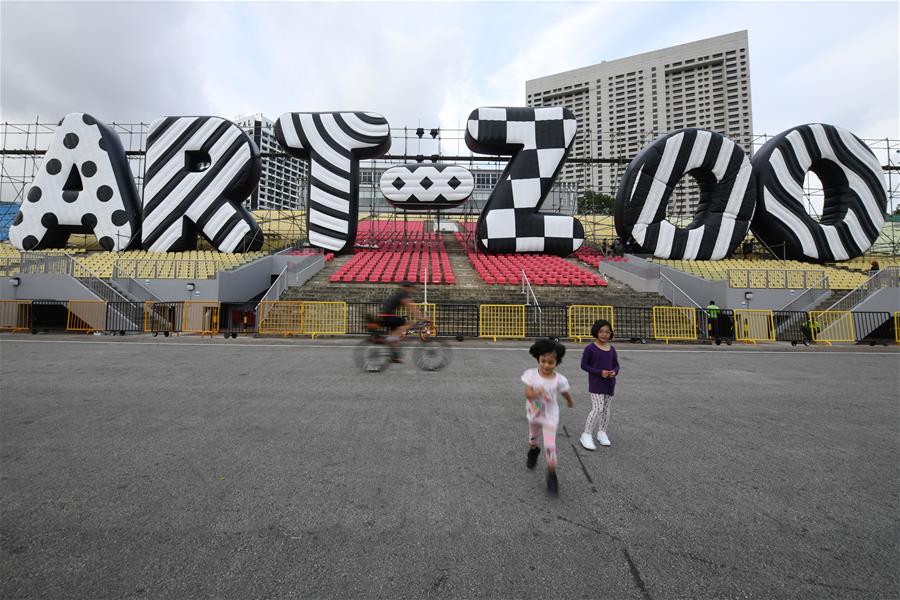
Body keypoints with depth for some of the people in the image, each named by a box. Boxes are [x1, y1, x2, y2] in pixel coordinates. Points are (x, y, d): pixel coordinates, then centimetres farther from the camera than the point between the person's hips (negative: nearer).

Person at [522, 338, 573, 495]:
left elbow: (565, 393, -1)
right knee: (532, 436, 28)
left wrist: (570, 403, 18)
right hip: (534, 413, 2)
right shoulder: (531, 374, -21)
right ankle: (533, 451, 62)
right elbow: (527, 393, -26)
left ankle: (552, 475, 11)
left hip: (550, 417, -2)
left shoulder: (559, 380, -21)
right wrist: (535, 393, -47)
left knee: (550, 446, -10)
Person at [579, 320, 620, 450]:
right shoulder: (590, 348, -11)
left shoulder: (612, 349, 4)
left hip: (609, 383, 5)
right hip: (595, 383, -5)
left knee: (606, 408, 11)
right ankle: (587, 435, -4)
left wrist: (614, 372, -13)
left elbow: (616, 365, 10)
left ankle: (602, 433, 26)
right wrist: (599, 372, -19)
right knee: (597, 409, -12)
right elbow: (584, 365, -9)